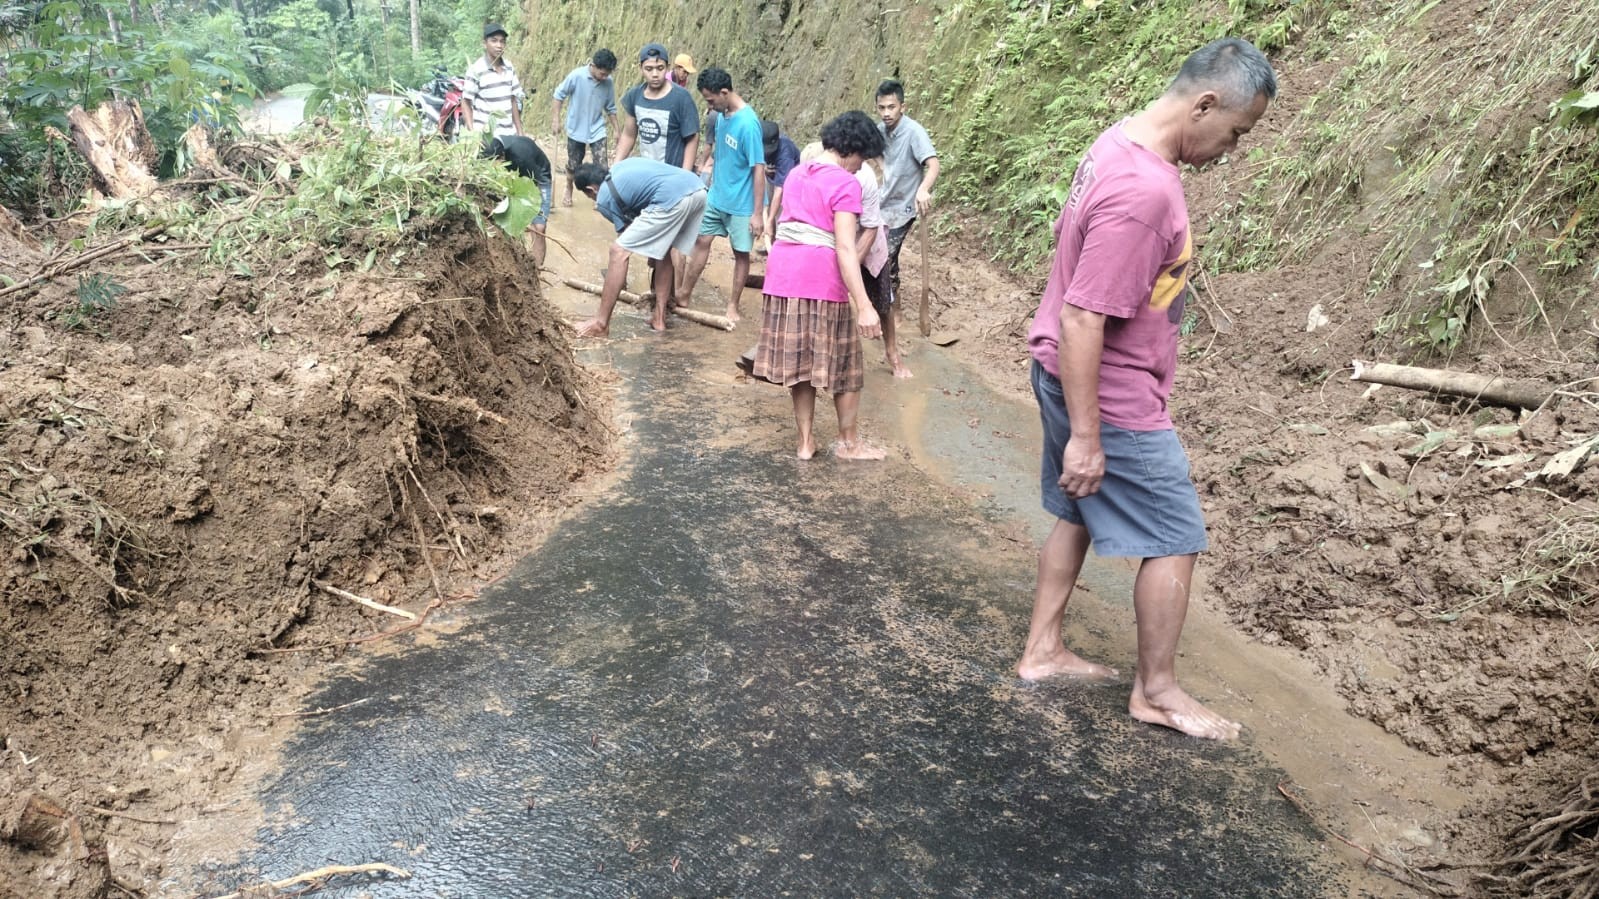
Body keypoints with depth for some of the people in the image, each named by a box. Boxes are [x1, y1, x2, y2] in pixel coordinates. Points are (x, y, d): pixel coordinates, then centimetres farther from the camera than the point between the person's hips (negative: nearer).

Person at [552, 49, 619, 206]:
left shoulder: (609, 83, -11)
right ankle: (568, 192, 37)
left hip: (597, 130, 1)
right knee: (573, 166, 13)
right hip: (576, 129, -1)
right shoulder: (576, 76, -19)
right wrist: (556, 119, -8)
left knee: (602, 167, -8)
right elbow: (559, 94, -7)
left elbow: (611, 108, 2)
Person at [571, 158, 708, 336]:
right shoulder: (621, 167, 34)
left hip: (672, 199, -8)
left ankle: (601, 323, 5)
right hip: (698, 189, 8)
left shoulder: (603, 198, 13)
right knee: (663, 250, 28)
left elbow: (627, 231, 22)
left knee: (619, 251, 1)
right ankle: (660, 318, 30)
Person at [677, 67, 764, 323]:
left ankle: (733, 305, 21)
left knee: (741, 253, 8)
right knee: (702, 241, 11)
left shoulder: (748, 123, -24)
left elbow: (759, 169, -23)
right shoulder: (721, 115, -1)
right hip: (716, 196, 7)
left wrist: (757, 213, -22)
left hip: (741, 203, -7)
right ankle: (685, 294, 23)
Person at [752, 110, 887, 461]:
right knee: (843, 364, 9)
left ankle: (805, 441, 20)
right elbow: (845, 248, -18)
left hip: (783, 271, 7)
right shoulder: (845, 184, -9)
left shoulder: (798, 173, 15)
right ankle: (849, 442, 21)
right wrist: (864, 306, -22)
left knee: (799, 362, 14)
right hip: (822, 277, -7)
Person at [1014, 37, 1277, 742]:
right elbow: (1082, 321, -29)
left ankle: (1042, 651, 33)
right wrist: (1085, 437, -24)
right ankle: (1156, 690, 20)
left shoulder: (1119, 144, 3)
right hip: (1112, 397, -10)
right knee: (1175, 539, 5)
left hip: (1069, 378, 10)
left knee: (1079, 515, 21)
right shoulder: (1144, 192, -28)